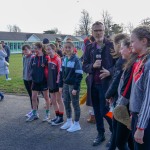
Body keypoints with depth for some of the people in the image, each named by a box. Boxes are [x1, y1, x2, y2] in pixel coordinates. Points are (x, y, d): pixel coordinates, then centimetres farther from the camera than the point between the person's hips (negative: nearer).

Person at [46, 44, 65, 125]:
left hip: (57, 83, -7)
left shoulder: (58, 59, -14)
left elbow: (60, 71, -15)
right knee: (53, 100, 14)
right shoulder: (49, 59, 7)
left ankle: (61, 118, 13)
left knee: (59, 100, 3)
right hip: (51, 83, 7)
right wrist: (48, 81, 11)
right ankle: (57, 116, 27)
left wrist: (58, 81, -15)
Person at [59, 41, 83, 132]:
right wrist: (61, 85, 10)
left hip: (73, 85, -7)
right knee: (66, 103, 14)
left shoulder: (76, 60, -13)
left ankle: (76, 124, 14)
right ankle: (69, 121, 30)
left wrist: (76, 88, -19)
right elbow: (61, 73, 14)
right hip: (66, 85, 7)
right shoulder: (64, 59, 9)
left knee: (75, 104, 3)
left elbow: (79, 75, -16)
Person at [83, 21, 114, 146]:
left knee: (105, 110, -5)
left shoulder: (111, 45, -4)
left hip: (106, 83, -5)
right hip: (93, 84, 5)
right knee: (97, 111, 13)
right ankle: (101, 134, 29)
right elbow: (84, 66, 7)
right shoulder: (89, 48, 8)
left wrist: (110, 71, -20)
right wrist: (93, 66, -14)